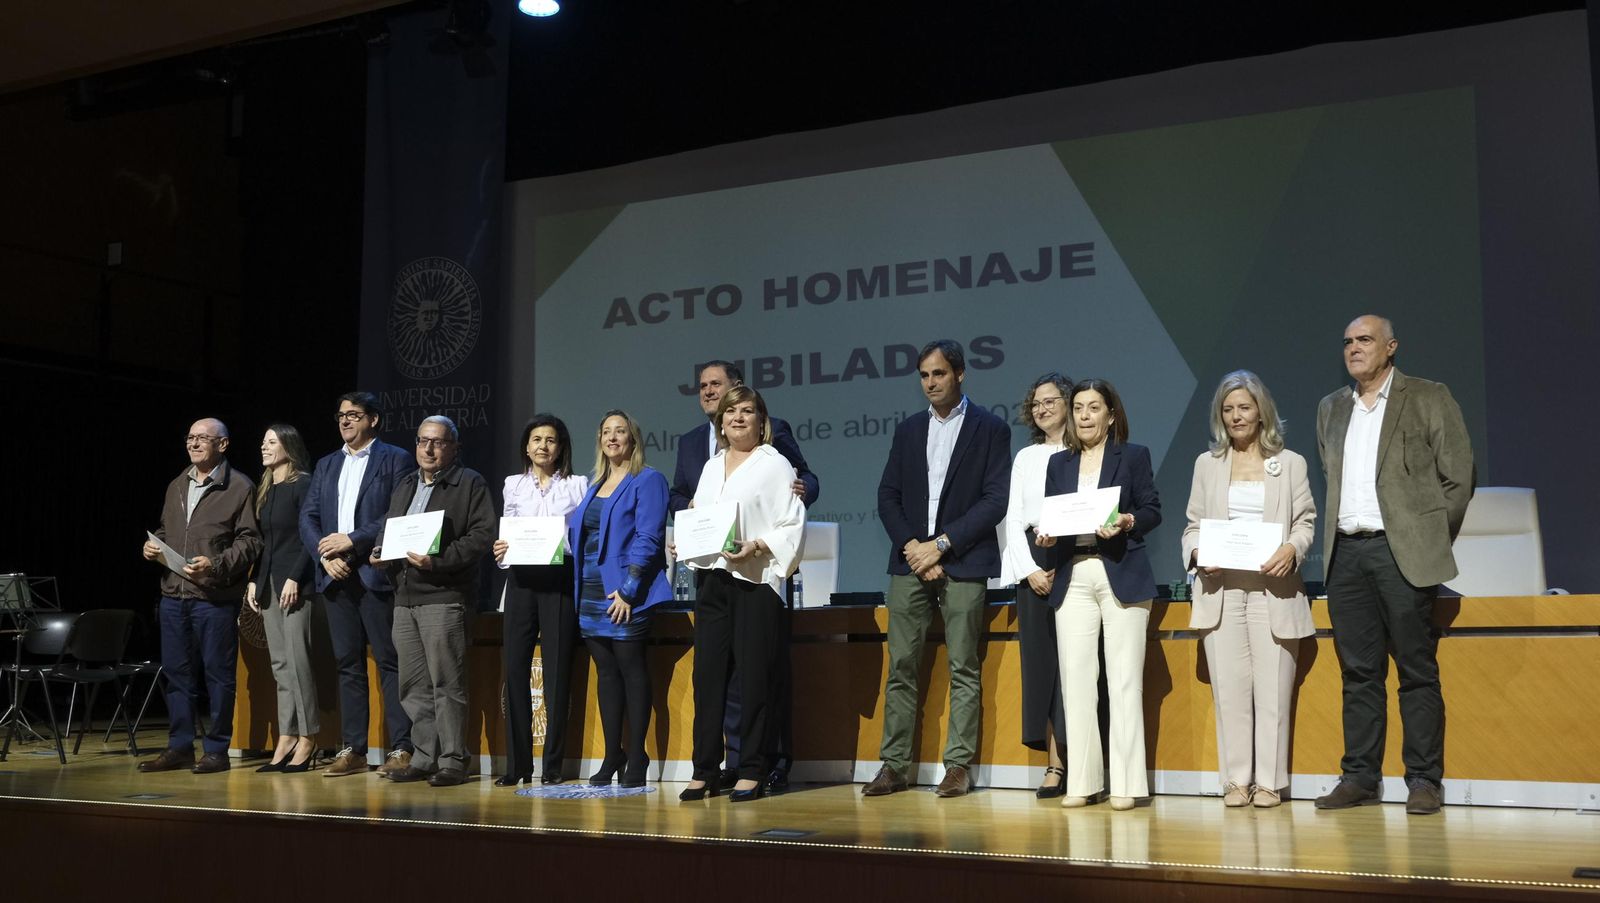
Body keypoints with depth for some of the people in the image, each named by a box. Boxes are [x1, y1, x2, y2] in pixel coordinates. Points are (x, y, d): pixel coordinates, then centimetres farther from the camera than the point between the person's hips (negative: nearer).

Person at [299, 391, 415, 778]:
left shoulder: (395, 460, 1)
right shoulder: (326, 465, 19)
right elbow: (308, 517, 12)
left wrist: (351, 540, -14)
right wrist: (325, 555, -4)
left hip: (376, 574, -5)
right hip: (336, 576, 6)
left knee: (389, 662, -5)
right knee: (348, 663, 7)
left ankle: (401, 748, -3)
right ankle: (352, 749, 11)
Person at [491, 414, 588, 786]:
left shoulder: (577, 485, 8)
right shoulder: (513, 485, 15)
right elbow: (506, 533, 13)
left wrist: (570, 549, -15)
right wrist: (500, 551, -7)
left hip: (559, 580, -2)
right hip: (521, 579, 2)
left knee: (557, 670, -2)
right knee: (515, 668, -3)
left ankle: (553, 765, 4)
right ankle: (517, 763, 4)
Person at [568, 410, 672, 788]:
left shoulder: (648, 481, -3)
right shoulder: (594, 485, 19)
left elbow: (647, 539, -12)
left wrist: (628, 589, -19)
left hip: (625, 593, -7)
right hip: (591, 593, 7)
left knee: (631, 669, -4)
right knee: (606, 672, 9)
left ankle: (636, 758, 1)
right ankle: (612, 756, 14)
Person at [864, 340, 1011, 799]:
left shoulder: (990, 429, 2)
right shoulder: (909, 430, 15)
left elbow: (995, 500, -6)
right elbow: (888, 496, 11)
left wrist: (941, 544, -11)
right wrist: (910, 546, -5)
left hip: (963, 564, -4)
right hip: (909, 562, 4)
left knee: (963, 670, -1)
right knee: (901, 668, 2)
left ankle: (958, 766, 4)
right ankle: (895, 765, 5)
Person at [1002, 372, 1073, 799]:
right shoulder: (1026, 458, 18)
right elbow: (1014, 518, 12)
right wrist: (1030, 568, -2)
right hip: (1033, 565, 4)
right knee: (1040, 660, 0)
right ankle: (1054, 764, 2)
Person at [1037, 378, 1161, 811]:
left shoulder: (1134, 456, 8)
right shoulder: (1058, 463, 18)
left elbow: (1153, 510, 4)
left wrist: (1127, 522, -15)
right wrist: (1044, 535, -6)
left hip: (1122, 576, -3)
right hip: (1073, 579, 3)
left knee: (1124, 680, -4)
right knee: (1075, 679, -1)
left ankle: (1126, 783, 0)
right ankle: (1081, 782, 5)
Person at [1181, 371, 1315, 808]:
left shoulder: (1290, 463, 11)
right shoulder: (1207, 464, 15)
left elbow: (1305, 522, 6)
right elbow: (1193, 524, 13)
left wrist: (1292, 550, -14)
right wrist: (1197, 552, -8)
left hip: (1273, 588, -1)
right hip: (1221, 588, 1)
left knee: (1272, 688, -2)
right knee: (1229, 687, 0)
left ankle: (1268, 781, 5)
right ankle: (1236, 780, 6)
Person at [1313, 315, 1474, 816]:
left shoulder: (1428, 399, 1)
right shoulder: (1331, 408, 16)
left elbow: (1458, 477, 1)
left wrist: (1431, 541, 1)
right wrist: (1336, 534, 11)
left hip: (1402, 552, -4)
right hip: (1346, 553, 5)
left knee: (1417, 671, -1)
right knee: (1359, 673, 6)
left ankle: (1424, 779, 4)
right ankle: (1360, 777, 11)